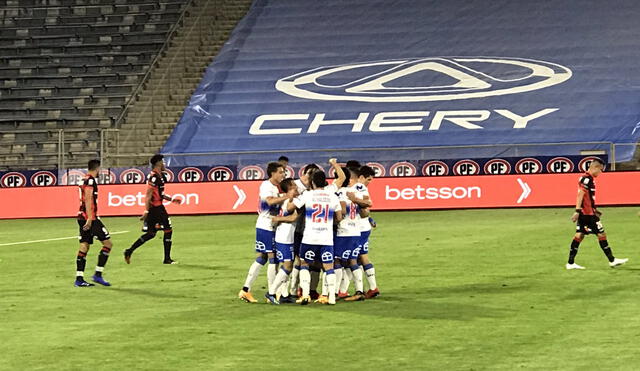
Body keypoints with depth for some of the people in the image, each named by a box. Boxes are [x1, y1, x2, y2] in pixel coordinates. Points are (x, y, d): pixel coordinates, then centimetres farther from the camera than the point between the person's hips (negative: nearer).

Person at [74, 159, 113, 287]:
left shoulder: (84, 180, 17)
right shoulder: (91, 180, -11)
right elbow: (88, 199, -19)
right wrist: (90, 218, -23)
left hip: (82, 217, 9)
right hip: (89, 217, -9)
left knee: (84, 247, 8)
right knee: (108, 243, -4)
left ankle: (79, 279, 4)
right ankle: (98, 274, -6)